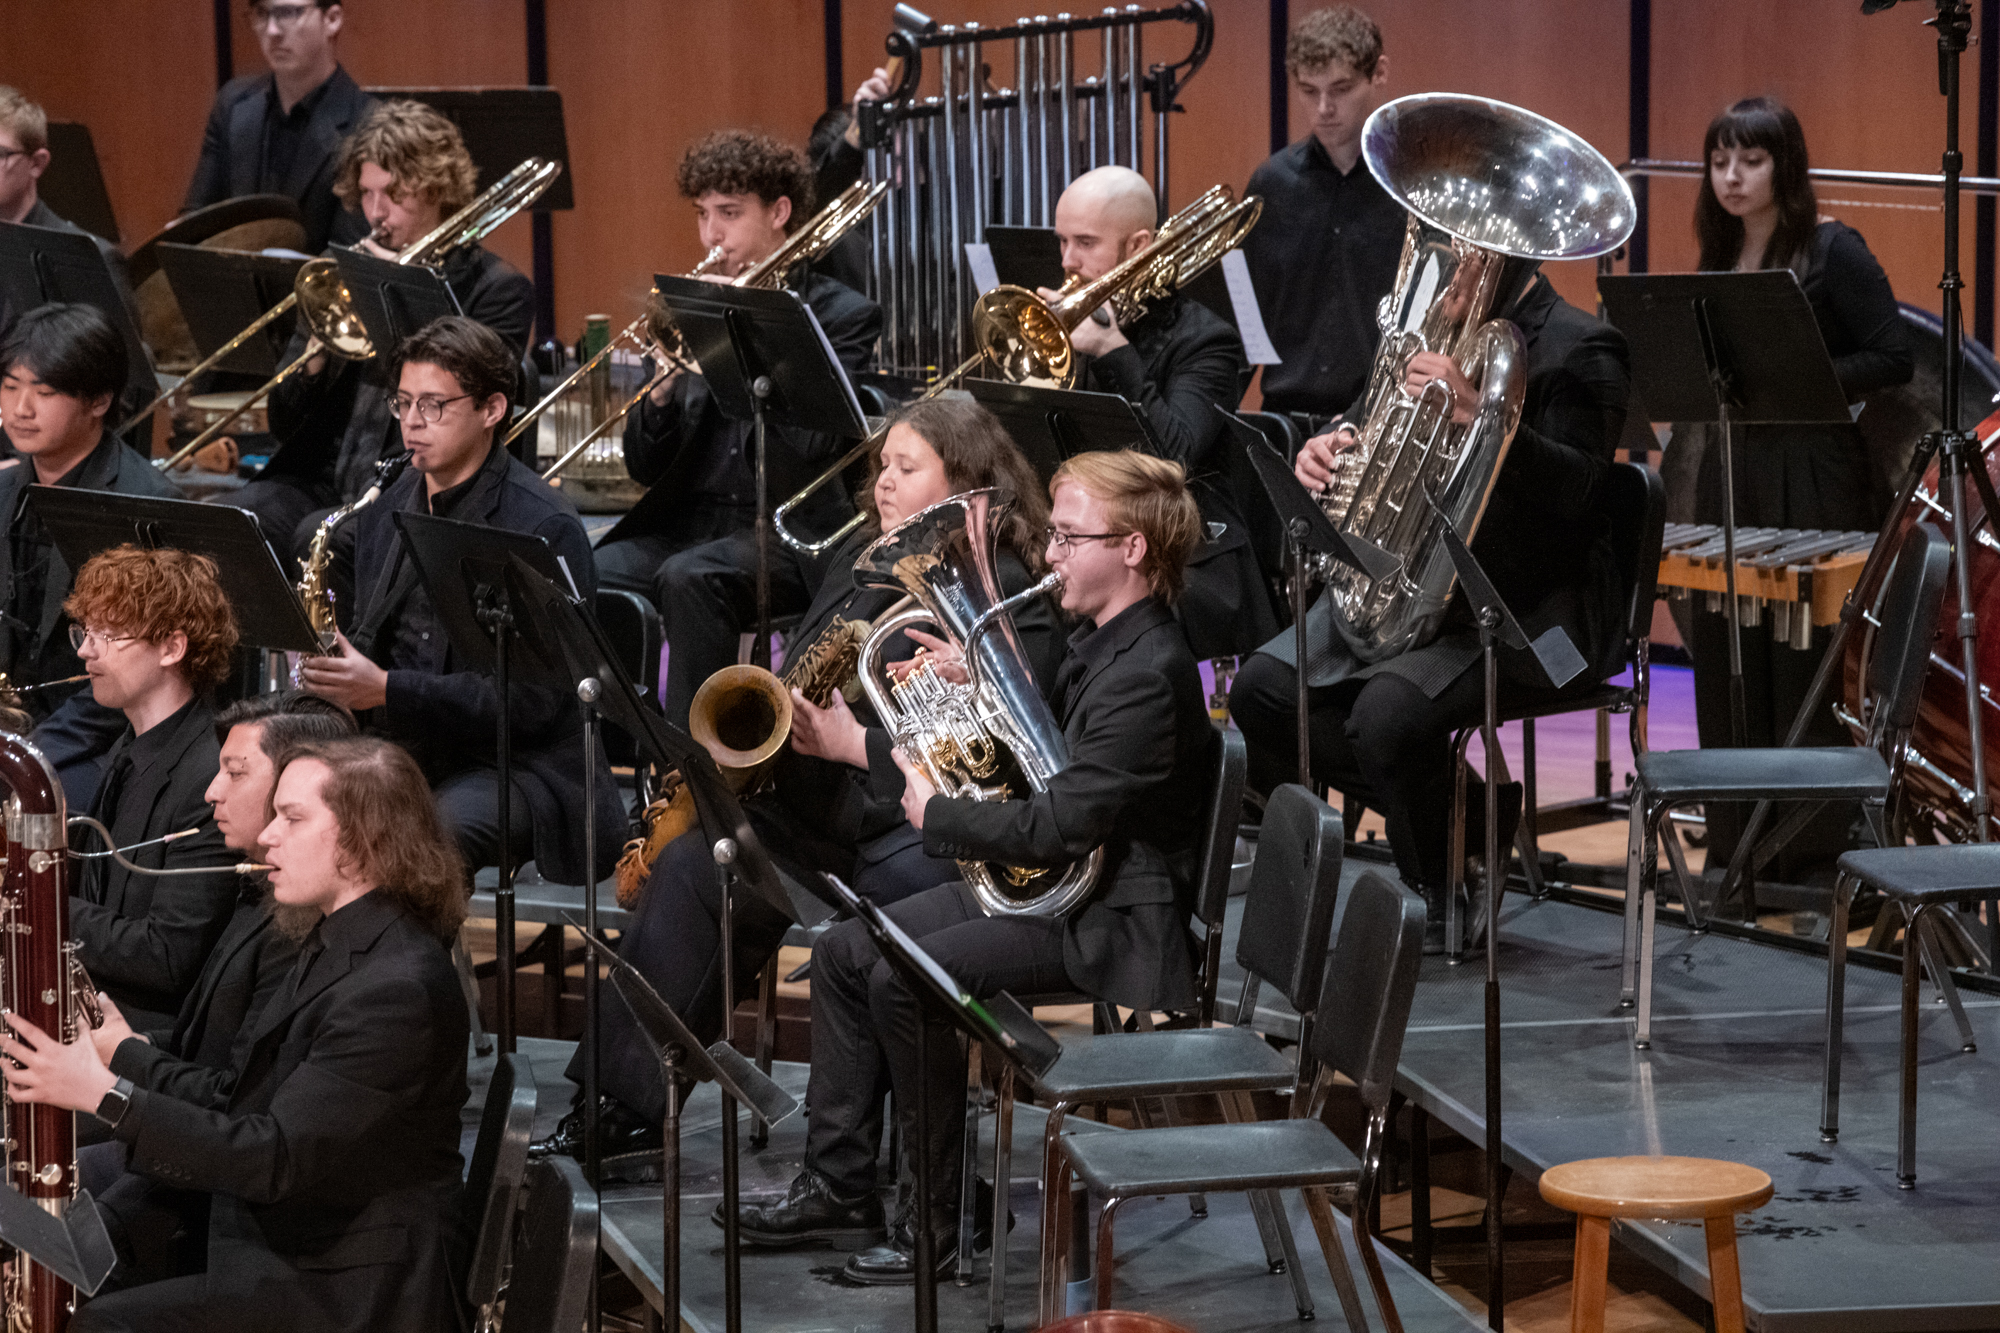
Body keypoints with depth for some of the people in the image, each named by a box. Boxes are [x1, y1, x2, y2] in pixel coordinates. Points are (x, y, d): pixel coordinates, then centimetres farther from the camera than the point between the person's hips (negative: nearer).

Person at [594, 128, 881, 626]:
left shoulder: (842, 313, 3)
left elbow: (816, 441, -15)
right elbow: (644, 468, 13)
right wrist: (663, 385, -7)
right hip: (685, 524, 5)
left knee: (688, 577, -35)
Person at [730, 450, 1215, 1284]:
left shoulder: (1149, 674, -23)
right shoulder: (1099, 642, 10)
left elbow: (1061, 827, -27)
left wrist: (938, 816, -13)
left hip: (1109, 923, -11)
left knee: (904, 979, -26)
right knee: (843, 953, 5)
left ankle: (934, 1223, -13)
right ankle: (839, 1185, 10)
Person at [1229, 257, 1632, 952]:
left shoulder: (1581, 349, -10)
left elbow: (1575, 490, -23)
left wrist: (1475, 413, -36)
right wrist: (1333, 451, -5)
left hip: (1529, 609, -8)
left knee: (1387, 713, -32)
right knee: (1263, 690, -11)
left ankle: (1445, 895, -7)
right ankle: (1459, 809, 2)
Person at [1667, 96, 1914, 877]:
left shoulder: (1832, 252, -5)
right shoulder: (1718, 257, 13)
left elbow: (1892, 360, -11)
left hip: (1811, 483, -6)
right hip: (1728, 476, 6)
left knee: (1804, 664, -6)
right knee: (1726, 661, 6)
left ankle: (1818, 852, 2)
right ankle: (1739, 846, 14)